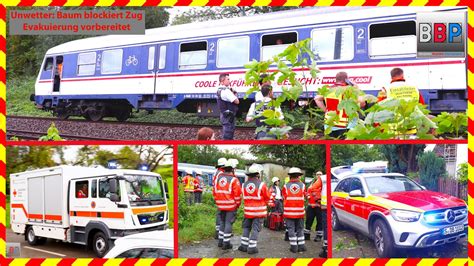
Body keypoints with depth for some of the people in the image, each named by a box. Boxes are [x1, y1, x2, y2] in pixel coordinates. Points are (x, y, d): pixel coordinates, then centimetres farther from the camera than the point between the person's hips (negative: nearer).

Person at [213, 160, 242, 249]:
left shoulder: (218, 177, 6)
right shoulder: (234, 180, -11)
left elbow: (214, 192, 11)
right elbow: (238, 194, -13)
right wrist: (237, 204, 1)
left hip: (221, 205, 5)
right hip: (231, 206, -5)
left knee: (222, 222, 18)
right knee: (228, 223, 0)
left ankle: (220, 241, 21)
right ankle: (226, 243, 2)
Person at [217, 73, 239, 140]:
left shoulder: (220, 90, 12)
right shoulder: (226, 91, -20)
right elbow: (236, 101, -19)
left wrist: (233, 93, -1)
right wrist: (235, 95, 0)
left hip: (224, 115, 10)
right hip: (229, 116, -10)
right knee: (228, 137, -8)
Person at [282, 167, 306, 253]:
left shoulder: (286, 186, -5)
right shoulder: (302, 185, -3)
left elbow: (284, 198, 3)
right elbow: (304, 197, 9)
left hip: (289, 212, -1)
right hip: (300, 211, 1)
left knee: (291, 229, 4)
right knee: (300, 229, 12)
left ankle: (294, 247, 3)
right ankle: (301, 246, 13)